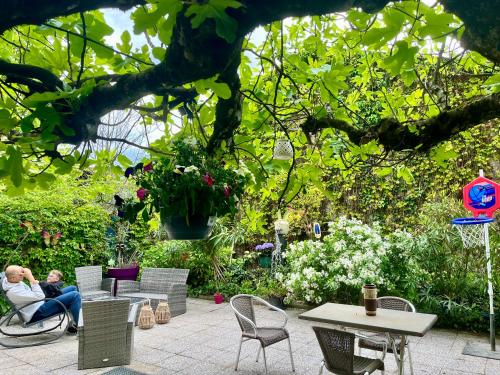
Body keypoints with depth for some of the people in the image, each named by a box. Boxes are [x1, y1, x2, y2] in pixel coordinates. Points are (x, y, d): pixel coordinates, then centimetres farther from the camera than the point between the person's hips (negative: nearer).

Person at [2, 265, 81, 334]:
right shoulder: (13, 291, -26)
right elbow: (39, 296, -28)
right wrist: (31, 278, -27)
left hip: (41, 303, 11)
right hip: (38, 313, -11)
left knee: (73, 288, 12)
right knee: (75, 296, -22)